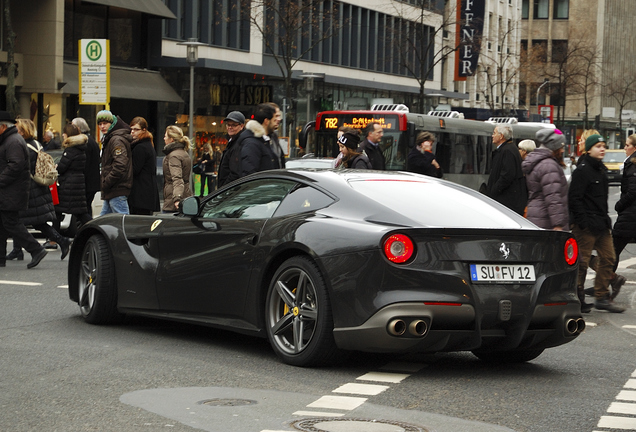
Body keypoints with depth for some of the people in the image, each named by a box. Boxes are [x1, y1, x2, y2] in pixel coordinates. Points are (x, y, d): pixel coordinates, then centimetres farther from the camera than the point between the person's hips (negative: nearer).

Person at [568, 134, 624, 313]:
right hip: (586, 224, -9)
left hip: (601, 224, 9)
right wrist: (583, 222, -20)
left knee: (608, 258, 8)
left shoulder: (600, 170, 16)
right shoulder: (582, 170, -12)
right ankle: (577, 300, 6)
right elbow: (574, 198, -17)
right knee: (582, 261, -4)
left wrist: (605, 219, 16)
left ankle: (602, 298, 14)